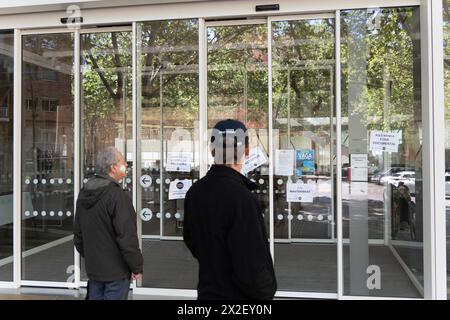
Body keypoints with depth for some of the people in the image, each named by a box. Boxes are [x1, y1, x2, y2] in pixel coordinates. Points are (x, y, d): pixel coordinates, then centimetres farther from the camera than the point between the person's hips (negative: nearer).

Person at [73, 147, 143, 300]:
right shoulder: (117, 196, -21)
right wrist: (137, 267, -12)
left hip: (93, 269, 8)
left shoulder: (84, 194, 8)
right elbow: (127, 237, -22)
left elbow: (78, 232, 17)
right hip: (116, 270, -8)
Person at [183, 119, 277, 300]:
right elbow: (251, 267, -28)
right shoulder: (242, 198, -27)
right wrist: (269, 289, -9)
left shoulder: (194, 192, -2)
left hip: (207, 291, 7)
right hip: (238, 294, -7)